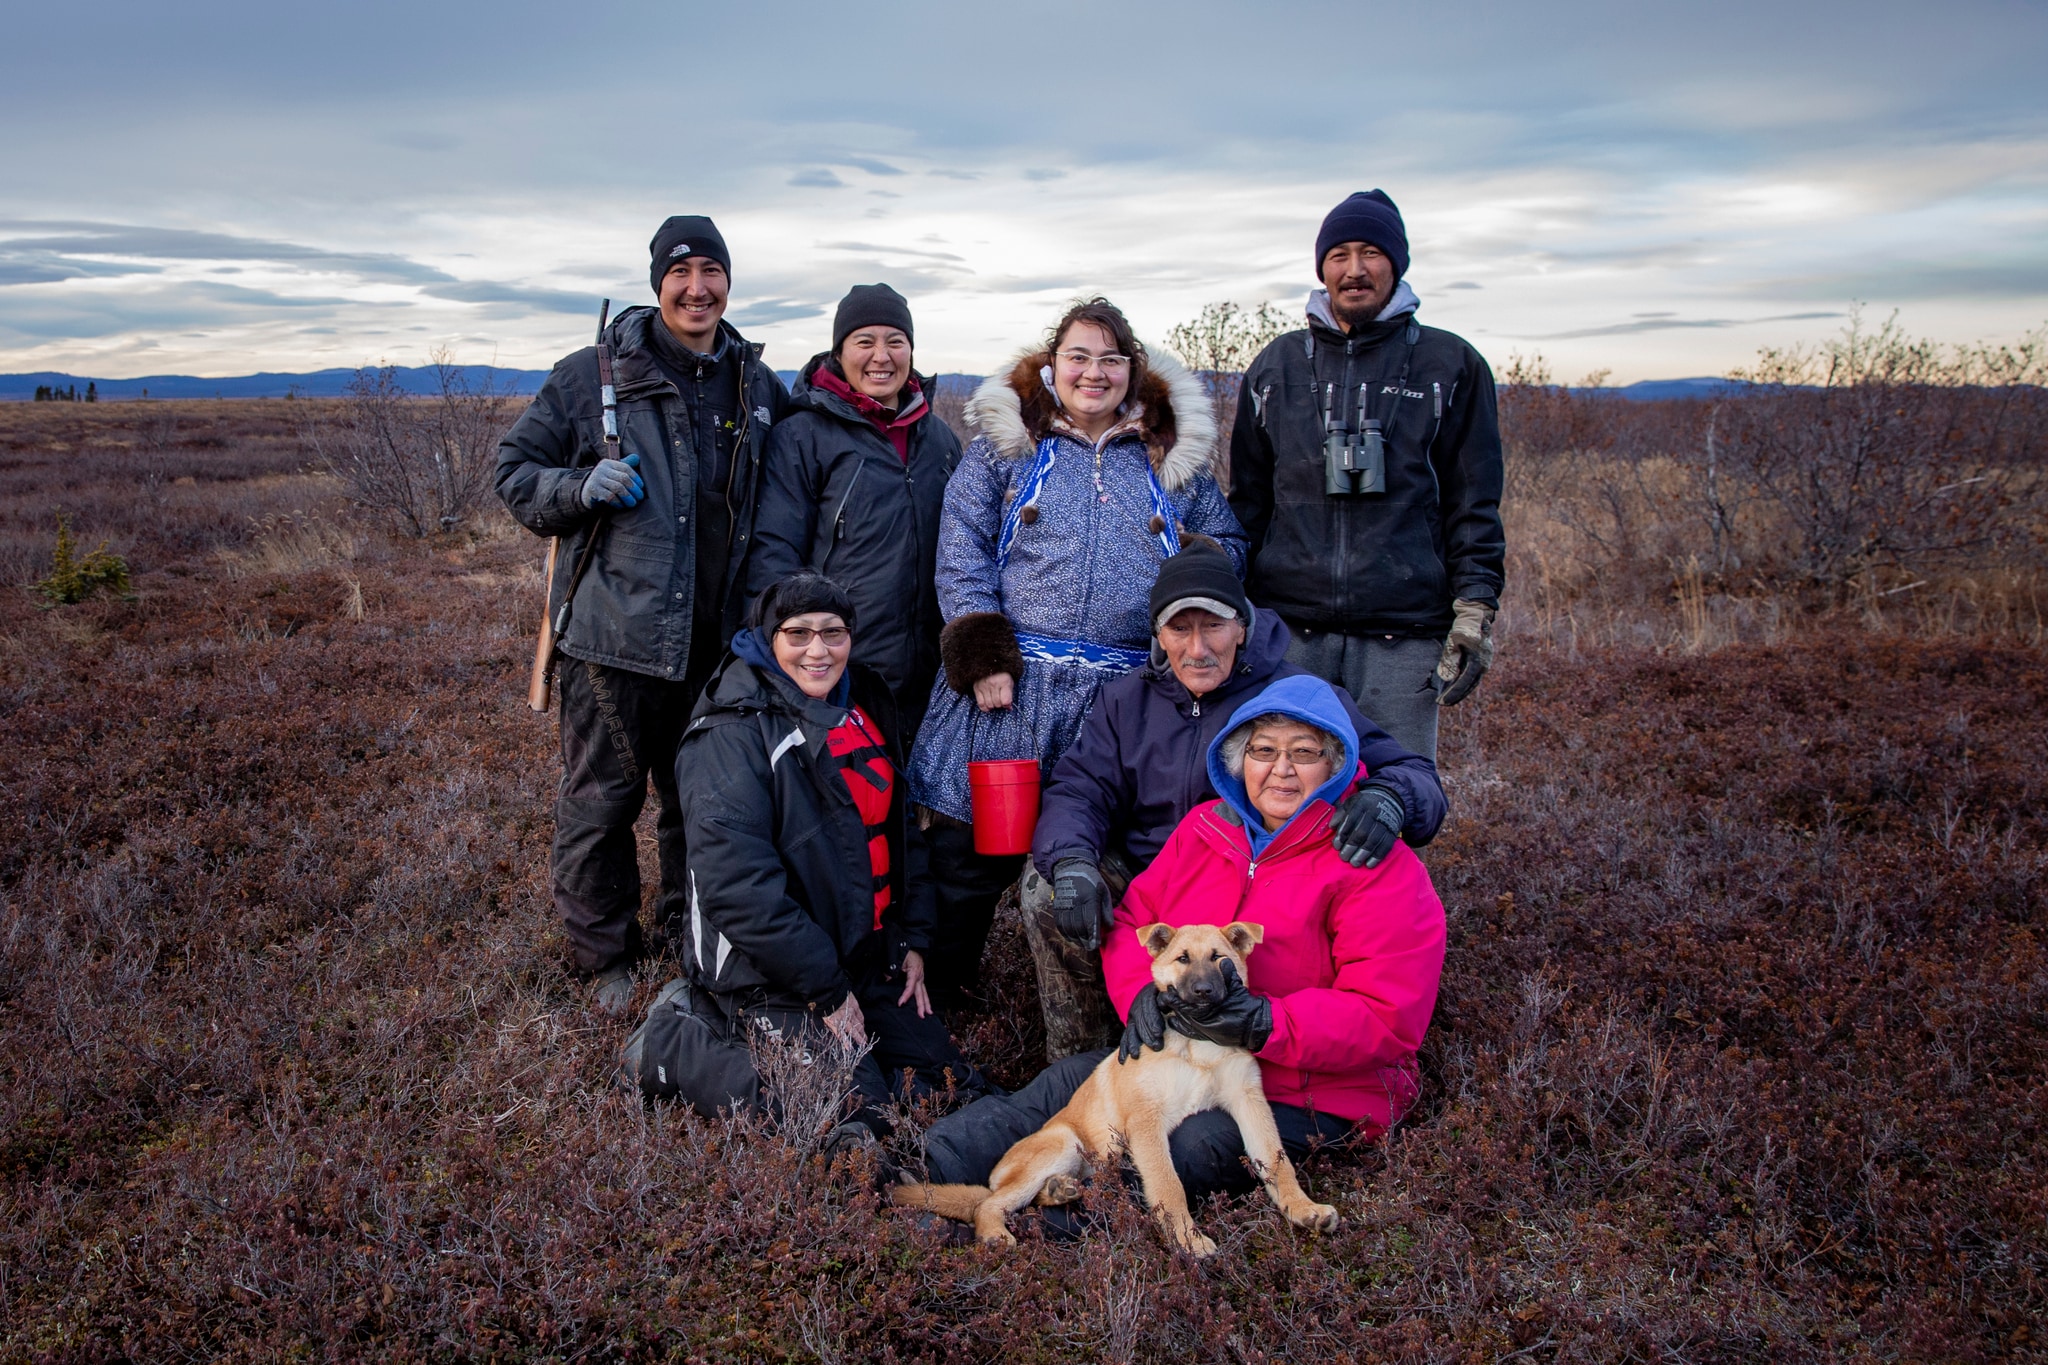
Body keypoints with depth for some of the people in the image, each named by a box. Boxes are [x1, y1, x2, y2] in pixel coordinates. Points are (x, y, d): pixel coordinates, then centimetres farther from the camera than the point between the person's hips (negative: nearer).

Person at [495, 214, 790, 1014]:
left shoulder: (759, 387, 8)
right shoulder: (593, 375, -4)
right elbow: (517, 469, 3)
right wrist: (581, 489, -17)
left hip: (719, 639, 4)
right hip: (614, 629, -3)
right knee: (600, 798, 5)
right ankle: (605, 956, 24)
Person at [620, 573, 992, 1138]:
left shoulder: (866, 709, 8)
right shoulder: (731, 735, -17)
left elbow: (899, 831, 18)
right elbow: (738, 888, -23)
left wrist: (914, 940, 8)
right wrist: (827, 990, -20)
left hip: (866, 958, 8)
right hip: (766, 973, -8)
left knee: (950, 1083, 7)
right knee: (856, 1112, -16)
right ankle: (674, 1043, 2)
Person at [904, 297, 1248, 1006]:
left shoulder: (1174, 453, 13)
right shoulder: (1004, 443, 7)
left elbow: (1227, 541, 19)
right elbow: (961, 553, 0)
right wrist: (981, 655, -9)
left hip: (1133, 692, 2)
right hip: (1012, 681, -1)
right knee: (974, 844, 4)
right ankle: (940, 987, 23)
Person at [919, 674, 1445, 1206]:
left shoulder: (1383, 869, -10)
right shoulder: (1206, 826, 8)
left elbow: (1388, 1019, -17)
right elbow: (1135, 918, 11)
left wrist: (1263, 1023, -30)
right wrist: (1142, 992, -12)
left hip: (1310, 1095, -6)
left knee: (1196, 1145, -33)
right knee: (1063, 1083, -17)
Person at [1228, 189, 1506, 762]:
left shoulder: (1451, 366, 8)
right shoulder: (1275, 366, 14)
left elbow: (1474, 503, 7)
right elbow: (1247, 499, 16)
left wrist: (1476, 606, -3)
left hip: (1404, 634, -1)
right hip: (1287, 629, 2)